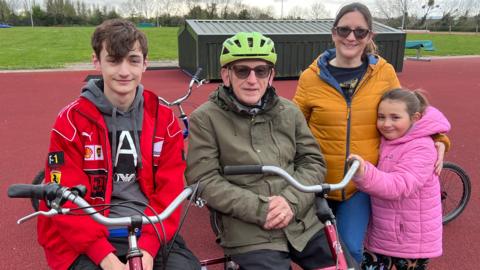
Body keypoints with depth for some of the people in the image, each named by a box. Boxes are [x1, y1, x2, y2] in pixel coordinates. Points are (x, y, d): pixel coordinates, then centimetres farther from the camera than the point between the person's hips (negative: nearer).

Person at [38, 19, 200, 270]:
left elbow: (169, 190, -2)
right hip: (88, 242, -2)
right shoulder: (71, 120, -5)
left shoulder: (163, 118, 1)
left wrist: (148, 246, -14)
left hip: (151, 234, 2)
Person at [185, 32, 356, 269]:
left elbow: (314, 162, 6)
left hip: (305, 224, 4)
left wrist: (291, 200, -12)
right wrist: (259, 209, -18)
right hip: (249, 234, -4)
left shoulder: (290, 112, 6)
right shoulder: (205, 118, -5)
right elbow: (204, 180, -10)